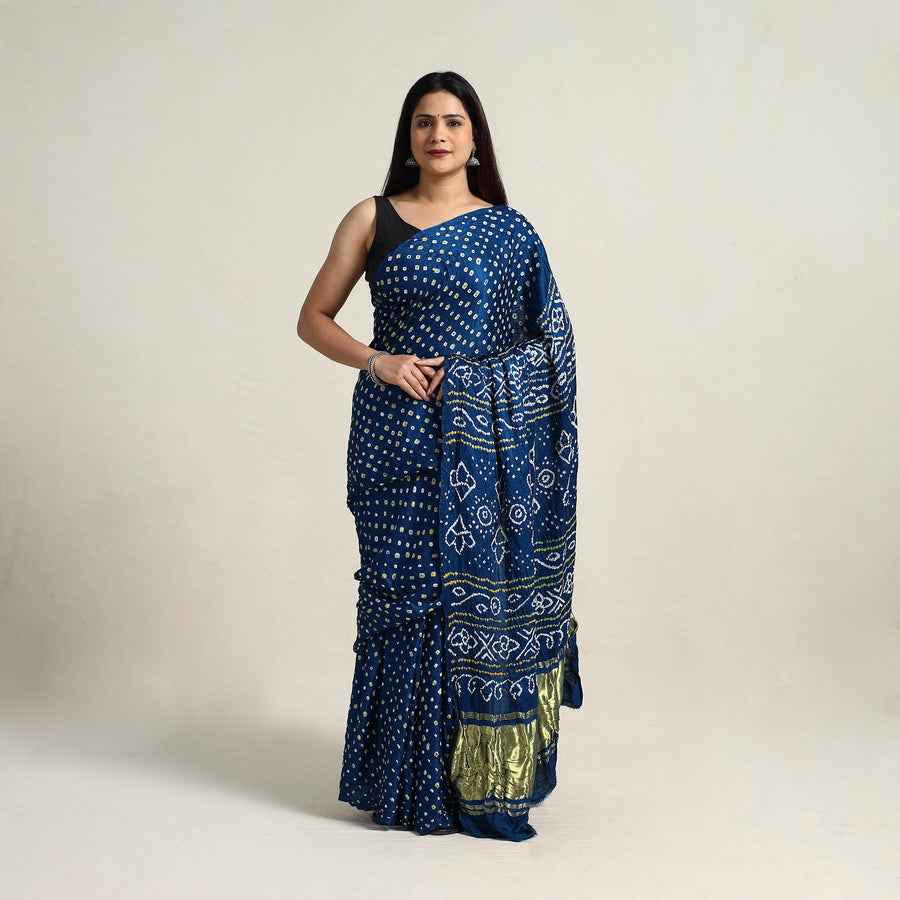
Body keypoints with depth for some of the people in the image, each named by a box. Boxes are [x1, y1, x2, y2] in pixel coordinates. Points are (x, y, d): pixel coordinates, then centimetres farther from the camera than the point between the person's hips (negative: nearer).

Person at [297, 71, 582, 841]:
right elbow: (314, 319, 7)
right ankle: (408, 784, 17)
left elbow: (548, 345, 7)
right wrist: (378, 360, -9)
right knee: (403, 596, 4)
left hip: (484, 441, 0)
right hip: (397, 436, 0)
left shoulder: (508, 231, 6)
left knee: (485, 596, 1)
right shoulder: (373, 219, 6)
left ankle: (485, 783, 15)